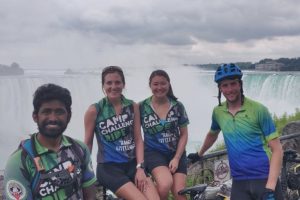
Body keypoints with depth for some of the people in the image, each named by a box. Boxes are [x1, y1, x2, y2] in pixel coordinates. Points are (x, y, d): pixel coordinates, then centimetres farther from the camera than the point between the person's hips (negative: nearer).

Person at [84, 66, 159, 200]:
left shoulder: (132, 107, 4)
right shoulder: (94, 110, -5)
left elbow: (138, 139, 3)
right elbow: (88, 143, 3)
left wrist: (140, 168, -7)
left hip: (132, 164, 4)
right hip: (108, 167, -3)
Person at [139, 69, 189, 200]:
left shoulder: (178, 106, 1)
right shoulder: (142, 107, -3)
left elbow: (183, 134, 4)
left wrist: (176, 158, -7)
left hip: (176, 153, 2)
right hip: (154, 152, -2)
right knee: (166, 184, -30)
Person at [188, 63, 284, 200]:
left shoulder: (259, 110, -9)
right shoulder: (218, 112, 3)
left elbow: (277, 149, -10)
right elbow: (212, 134, 25)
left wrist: (270, 187, -19)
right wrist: (199, 154, 38)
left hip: (264, 179, -3)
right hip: (239, 182, 3)